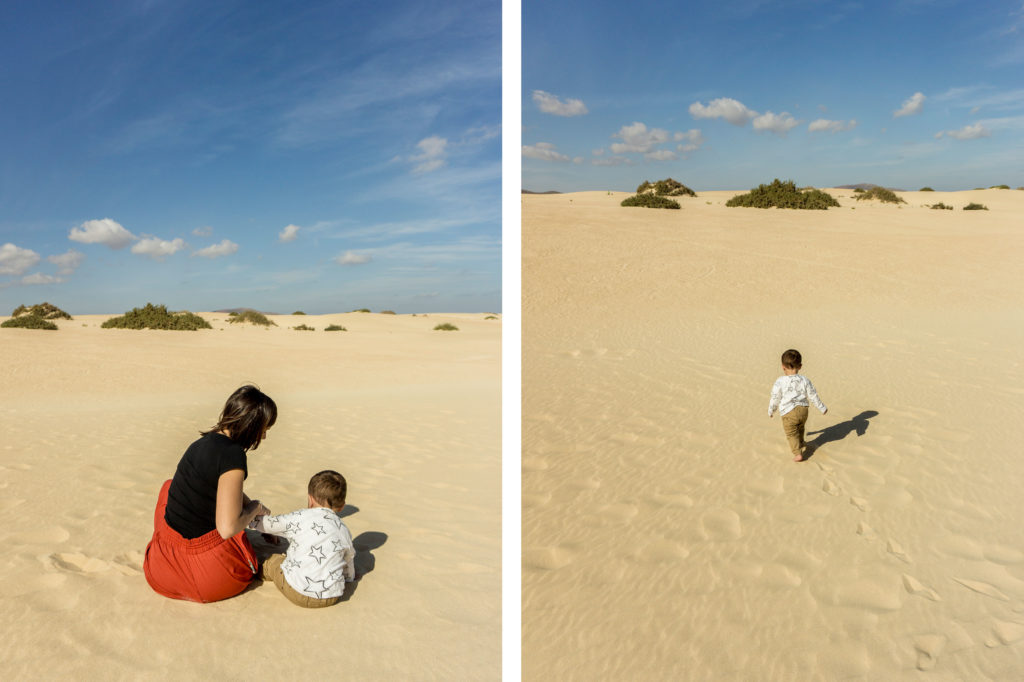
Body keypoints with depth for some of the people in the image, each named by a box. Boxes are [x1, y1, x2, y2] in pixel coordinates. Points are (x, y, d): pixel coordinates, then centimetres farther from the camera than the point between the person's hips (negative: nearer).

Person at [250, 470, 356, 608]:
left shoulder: (298, 518, -4)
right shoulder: (344, 530, 6)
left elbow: (260, 523, 9)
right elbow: (349, 575, 17)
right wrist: (350, 576, 40)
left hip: (298, 593, -3)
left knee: (273, 560, 23)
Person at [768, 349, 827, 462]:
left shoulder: (779, 382, -15)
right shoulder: (804, 380, -6)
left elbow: (775, 399, -7)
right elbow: (813, 396, 2)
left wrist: (771, 411, 10)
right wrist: (822, 408, 15)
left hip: (788, 412, -4)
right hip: (803, 410, 4)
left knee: (792, 434, 11)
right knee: (800, 428, 31)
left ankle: (798, 453, 3)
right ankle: (800, 443, 54)